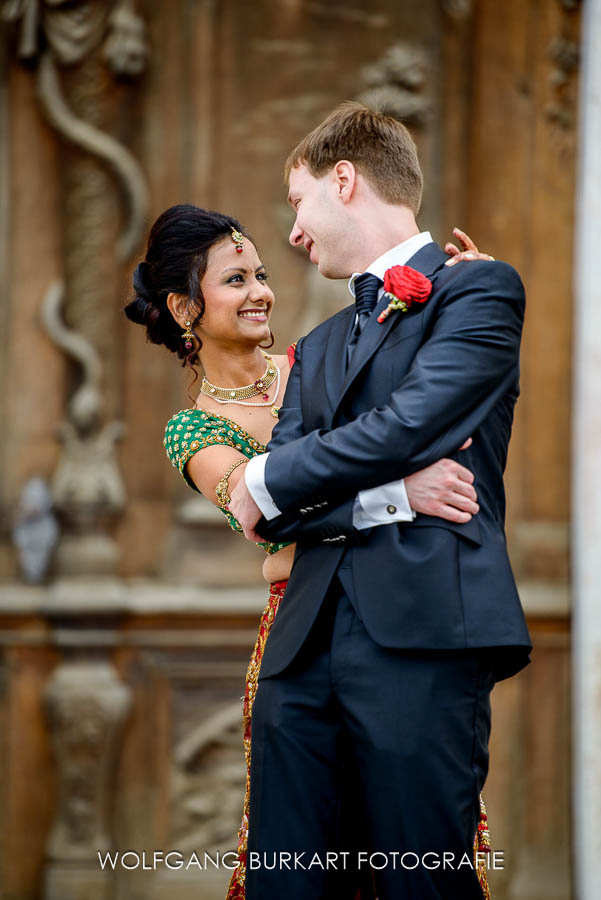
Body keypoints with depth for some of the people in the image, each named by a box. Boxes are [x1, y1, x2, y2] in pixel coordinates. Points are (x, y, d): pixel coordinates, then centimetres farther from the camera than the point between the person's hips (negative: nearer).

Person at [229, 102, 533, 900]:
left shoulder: (479, 289, 6)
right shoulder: (318, 348, 27)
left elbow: (411, 425, -9)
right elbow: (270, 512, 15)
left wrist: (270, 484, 5)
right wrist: (382, 492, -5)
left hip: (422, 631, -6)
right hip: (305, 644, 6)